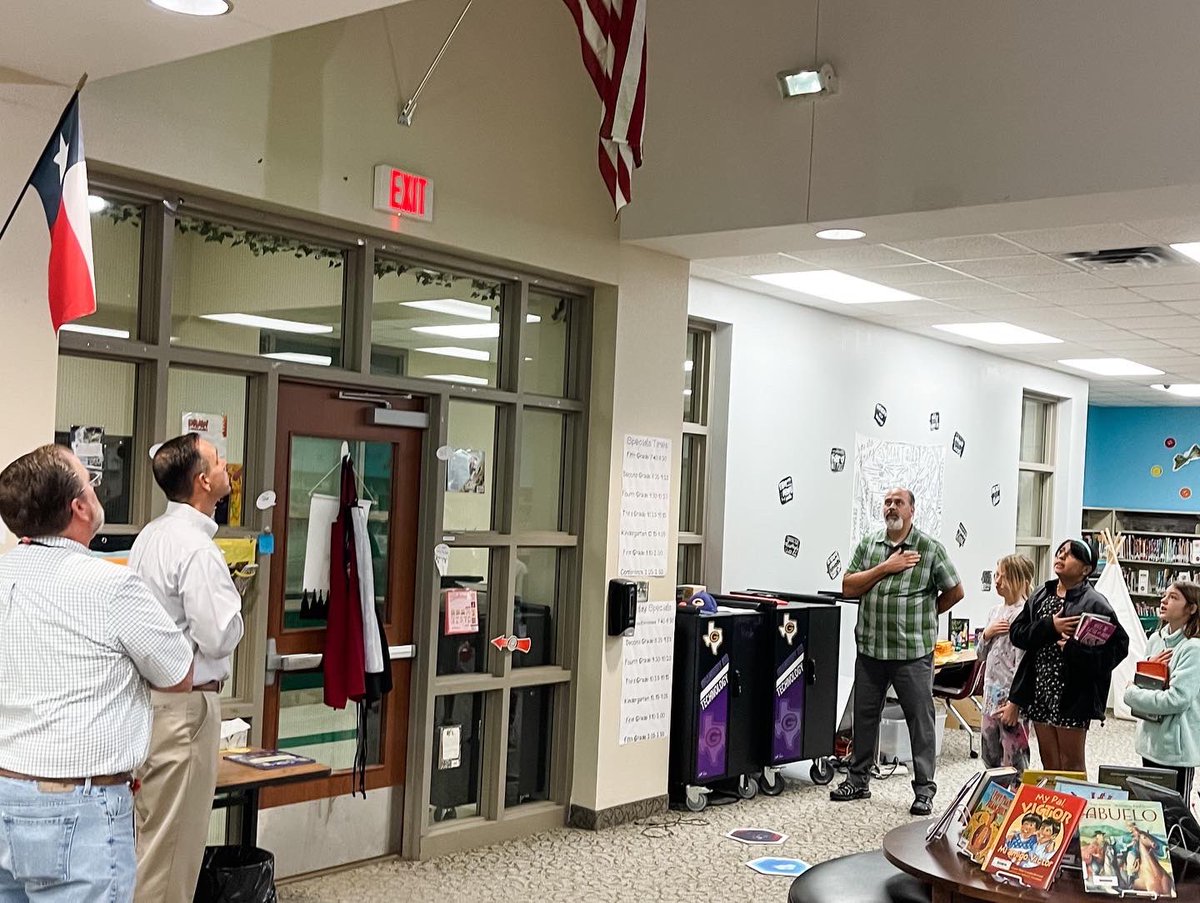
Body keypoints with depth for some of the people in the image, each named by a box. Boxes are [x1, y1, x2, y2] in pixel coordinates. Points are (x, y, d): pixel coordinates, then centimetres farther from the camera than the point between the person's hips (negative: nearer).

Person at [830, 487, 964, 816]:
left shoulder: (930, 548, -3)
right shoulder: (868, 544, 7)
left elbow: (955, 591, 3)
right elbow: (848, 587, 0)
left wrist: (925, 615, 7)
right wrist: (885, 567, -9)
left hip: (913, 652, -4)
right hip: (870, 647, 4)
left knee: (920, 718, 1)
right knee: (864, 714, 12)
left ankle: (924, 789, 10)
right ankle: (858, 780, 25)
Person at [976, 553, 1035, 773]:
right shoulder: (996, 611, 12)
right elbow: (981, 656, 18)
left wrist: (1015, 702, -19)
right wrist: (986, 634, -2)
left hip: (1012, 698, -8)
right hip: (991, 695, 8)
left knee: (1013, 763, -2)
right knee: (990, 758, 16)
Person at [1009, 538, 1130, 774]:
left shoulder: (1094, 603, -9)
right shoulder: (1040, 595, 9)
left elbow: (1119, 645, -14)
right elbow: (1016, 632, 3)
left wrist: (1073, 649, -21)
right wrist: (1049, 626, -13)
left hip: (1073, 696, -6)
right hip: (1040, 692, 6)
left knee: (1072, 766, 4)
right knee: (1049, 765, 15)